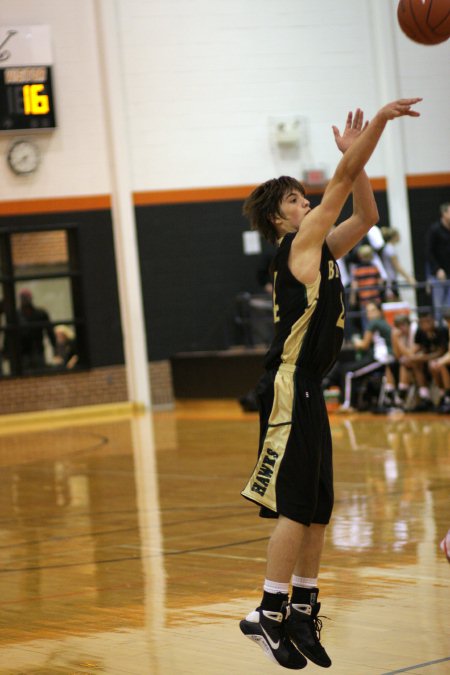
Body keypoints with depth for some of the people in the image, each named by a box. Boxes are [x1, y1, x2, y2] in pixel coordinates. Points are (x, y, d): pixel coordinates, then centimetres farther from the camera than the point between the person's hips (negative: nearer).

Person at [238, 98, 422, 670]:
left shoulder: (322, 250, 16)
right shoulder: (299, 246, -7)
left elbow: (365, 215, 21)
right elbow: (342, 181, -12)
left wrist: (357, 153, 11)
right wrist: (379, 120, -12)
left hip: (307, 390, 10)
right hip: (289, 387, -10)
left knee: (316, 508, 11)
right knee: (294, 507, -11)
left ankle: (303, 609, 18)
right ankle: (269, 613, -8)